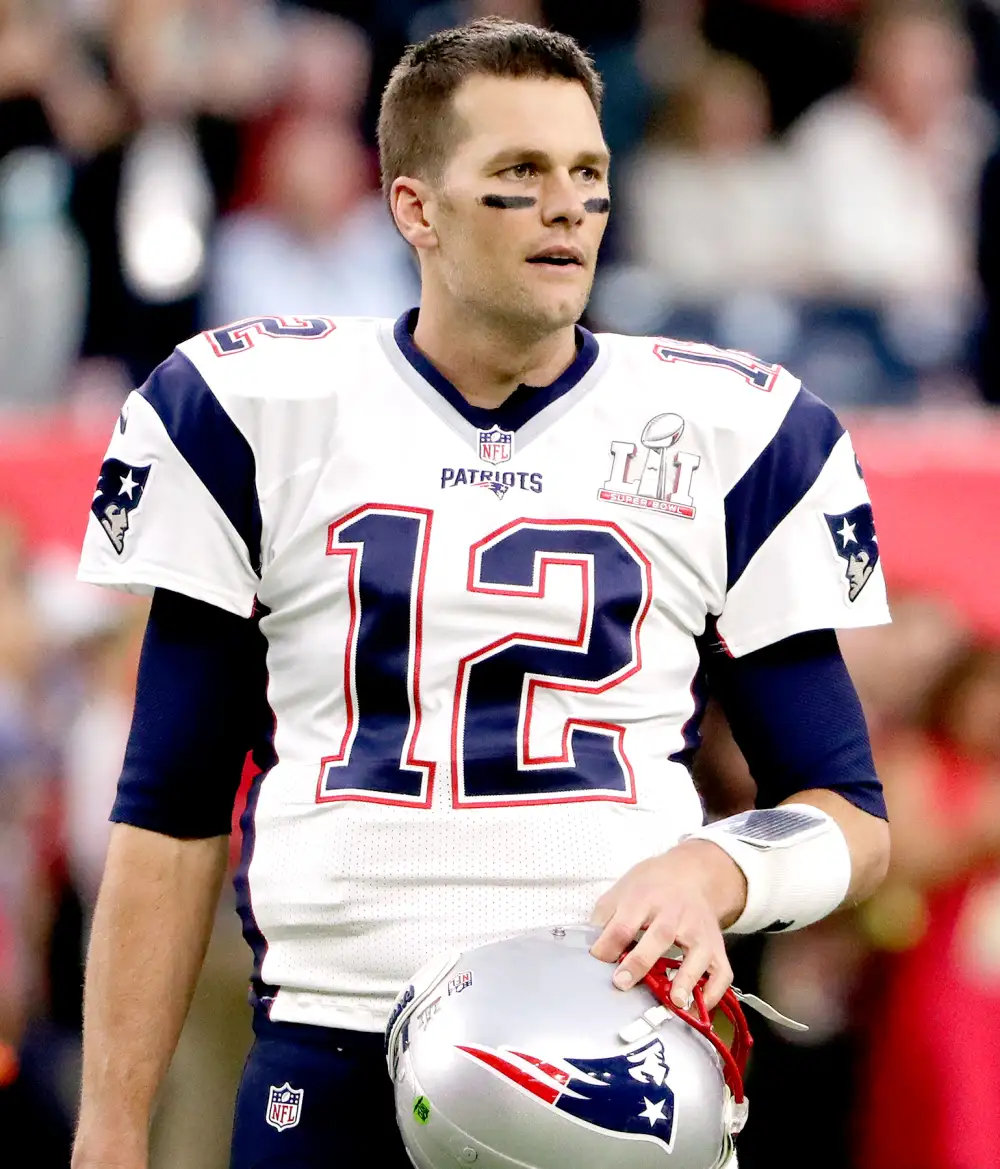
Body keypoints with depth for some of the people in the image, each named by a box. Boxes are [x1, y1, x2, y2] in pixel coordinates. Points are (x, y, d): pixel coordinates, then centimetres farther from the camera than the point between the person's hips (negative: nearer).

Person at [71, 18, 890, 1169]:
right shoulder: (249, 411, 5)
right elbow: (170, 813, 8)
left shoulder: (737, 436, 6)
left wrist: (710, 874, -13)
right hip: (327, 1069, 0)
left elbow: (848, 812, 9)